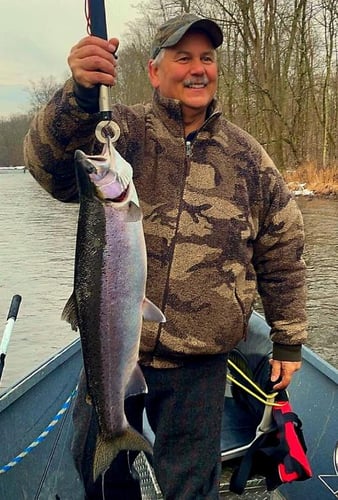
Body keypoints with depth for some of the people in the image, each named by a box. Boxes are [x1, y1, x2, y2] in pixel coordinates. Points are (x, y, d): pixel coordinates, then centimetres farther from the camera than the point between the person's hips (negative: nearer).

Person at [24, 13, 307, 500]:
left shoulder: (247, 157, 3)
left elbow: (282, 253, 9)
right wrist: (80, 94, -41)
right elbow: (51, 166, -23)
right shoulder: (123, 132, -3)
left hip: (198, 367, 1)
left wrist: (288, 341, 10)